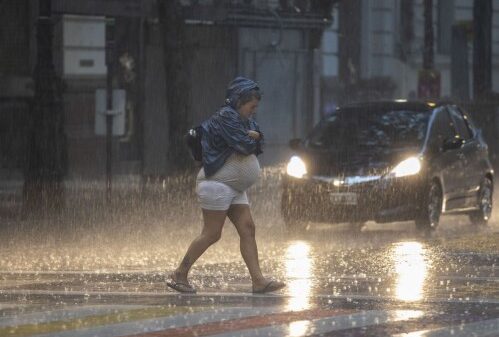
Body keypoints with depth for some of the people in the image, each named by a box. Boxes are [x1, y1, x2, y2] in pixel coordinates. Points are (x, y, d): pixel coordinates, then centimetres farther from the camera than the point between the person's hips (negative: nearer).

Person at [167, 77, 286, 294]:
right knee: (211, 234, -8)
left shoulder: (244, 120, 16)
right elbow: (244, 146, -21)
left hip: (234, 189, 10)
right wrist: (251, 140, 0)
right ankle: (179, 275, 0)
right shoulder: (226, 117, -14)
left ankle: (258, 280, -5)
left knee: (247, 229, 0)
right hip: (217, 184, -10)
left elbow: (258, 145, 9)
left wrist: (254, 136, -11)